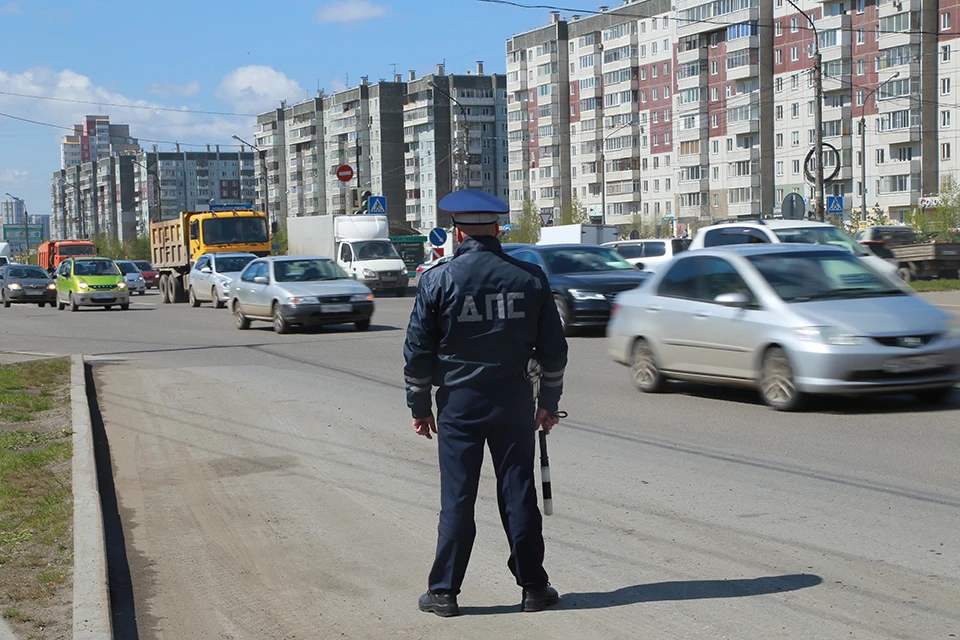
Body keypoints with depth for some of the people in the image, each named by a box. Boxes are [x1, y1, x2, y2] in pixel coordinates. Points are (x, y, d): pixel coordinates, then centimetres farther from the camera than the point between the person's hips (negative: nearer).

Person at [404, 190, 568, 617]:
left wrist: (420, 406, 7)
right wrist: (549, 402, 15)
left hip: (459, 402, -2)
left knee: (457, 497, 4)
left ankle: (444, 591, 10)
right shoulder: (530, 278, 1)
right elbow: (553, 348, 6)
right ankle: (533, 586, 15)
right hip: (514, 401, 2)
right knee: (518, 492, 9)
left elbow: (418, 351, -3)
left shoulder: (438, 281, -6)